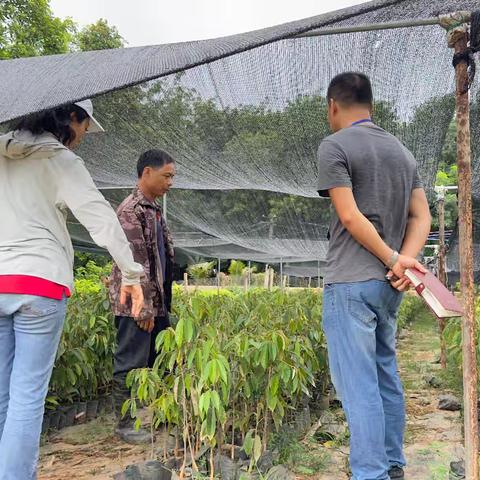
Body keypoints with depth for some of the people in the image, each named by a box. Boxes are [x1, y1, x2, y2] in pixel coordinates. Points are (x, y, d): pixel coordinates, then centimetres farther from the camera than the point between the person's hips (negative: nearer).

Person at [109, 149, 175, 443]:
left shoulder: (154, 209, 15)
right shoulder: (131, 210, -13)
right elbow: (134, 263, -18)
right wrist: (145, 308, -18)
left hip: (158, 301, 9)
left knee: (160, 360, 16)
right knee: (131, 364, 1)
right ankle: (125, 424, 13)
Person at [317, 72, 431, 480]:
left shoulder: (335, 146, -7)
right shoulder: (402, 151, 16)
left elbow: (350, 217, -15)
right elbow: (421, 217, 7)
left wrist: (393, 259, -9)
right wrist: (404, 262, -6)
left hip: (351, 282, -8)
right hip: (389, 284, 8)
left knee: (359, 385, -3)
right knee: (387, 376, 17)